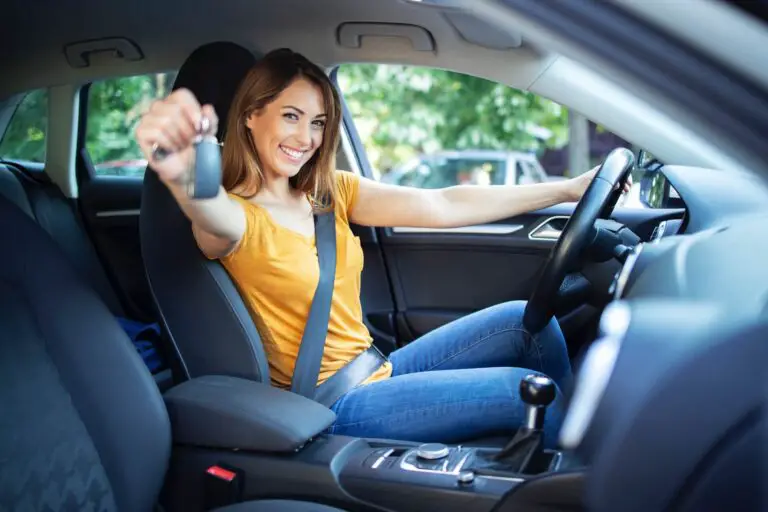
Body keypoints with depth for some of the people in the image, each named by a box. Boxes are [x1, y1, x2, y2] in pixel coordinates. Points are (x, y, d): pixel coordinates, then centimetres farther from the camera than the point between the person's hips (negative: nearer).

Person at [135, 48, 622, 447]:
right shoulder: (242, 217, -15)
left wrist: (568, 189, -10)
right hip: (335, 407, -7)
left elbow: (443, 206, -5)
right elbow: (215, 217, -41)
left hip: (377, 370, 7)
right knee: (528, 392, -12)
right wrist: (185, 178, -67)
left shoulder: (331, 193, 3)